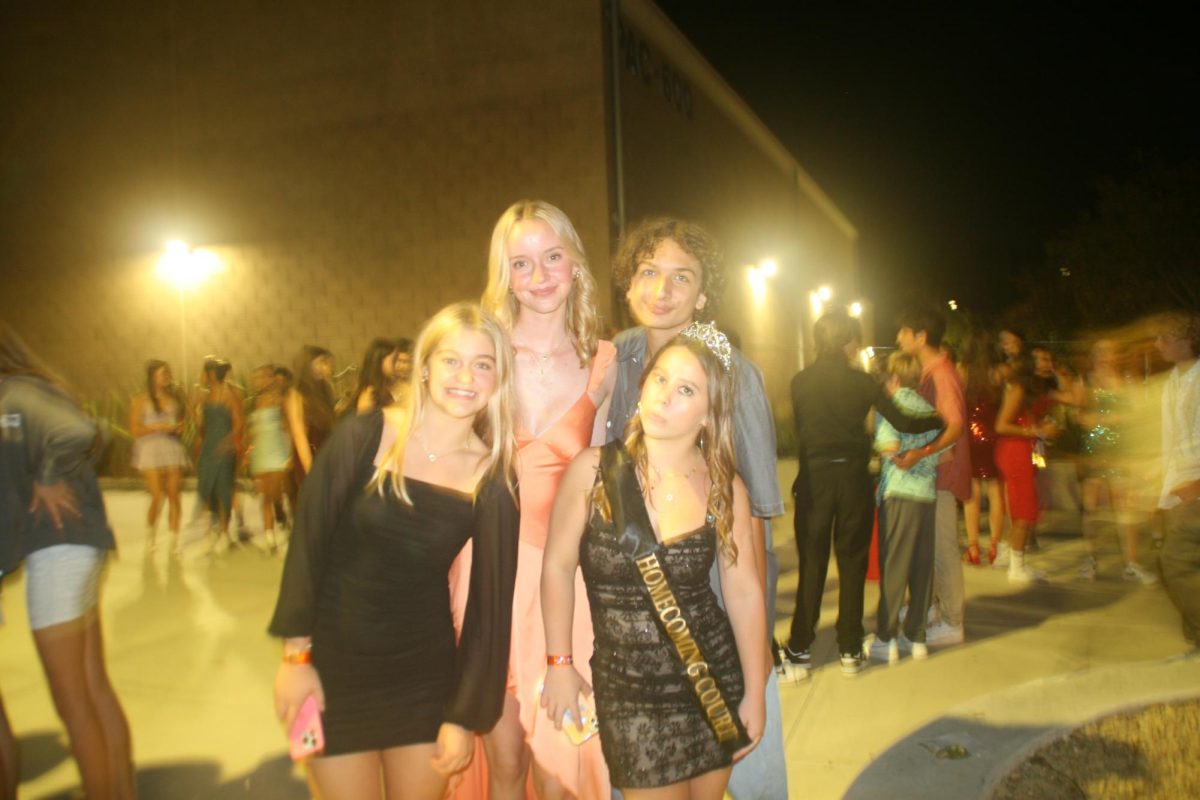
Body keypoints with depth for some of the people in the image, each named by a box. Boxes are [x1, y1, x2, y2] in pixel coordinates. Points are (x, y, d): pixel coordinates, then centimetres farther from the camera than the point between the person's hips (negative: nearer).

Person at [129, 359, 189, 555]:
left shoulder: (175, 399, 12)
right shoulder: (140, 401, 3)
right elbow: (134, 430, -3)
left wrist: (179, 428, 0)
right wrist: (158, 427, -13)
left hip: (173, 449, 3)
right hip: (151, 451, -3)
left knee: (174, 496, -2)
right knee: (157, 497, -9)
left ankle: (174, 540, 5)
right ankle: (150, 535, 16)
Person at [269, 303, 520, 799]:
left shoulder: (494, 477, -8)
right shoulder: (363, 438, -12)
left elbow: (491, 602, -3)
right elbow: (307, 541, -7)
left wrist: (466, 716, -2)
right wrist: (297, 654, -7)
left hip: (426, 670, 2)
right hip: (337, 664, -1)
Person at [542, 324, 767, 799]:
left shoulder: (724, 488, -5)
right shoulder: (594, 470, -10)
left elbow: (743, 591, 0)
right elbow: (558, 567, -3)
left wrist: (754, 693, 2)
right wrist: (559, 663, -3)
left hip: (715, 679, 2)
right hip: (627, 688, -2)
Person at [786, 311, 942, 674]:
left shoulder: (800, 382, -1)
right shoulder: (862, 381, -4)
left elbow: (800, 431, 4)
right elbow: (903, 423, -3)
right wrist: (942, 419, 11)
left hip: (814, 478, 1)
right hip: (853, 477, 0)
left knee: (811, 562, 8)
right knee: (852, 563, 10)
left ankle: (801, 647, 13)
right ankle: (850, 649, 15)